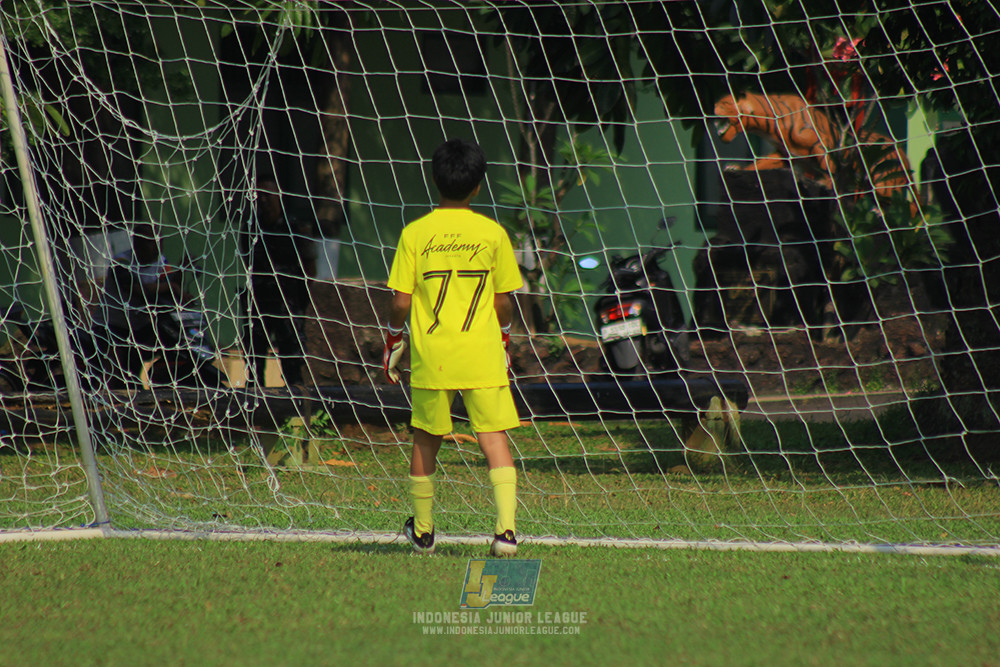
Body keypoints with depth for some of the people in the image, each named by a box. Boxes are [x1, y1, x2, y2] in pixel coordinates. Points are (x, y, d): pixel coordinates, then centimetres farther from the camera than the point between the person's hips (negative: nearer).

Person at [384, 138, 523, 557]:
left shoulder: (415, 234, -2)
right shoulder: (493, 234, 0)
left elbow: (400, 302, -2)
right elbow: (503, 302, 5)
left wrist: (393, 343, 13)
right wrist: (504, 342, 21)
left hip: (431, 356, 0)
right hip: (483, 356, 0)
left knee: (425, 442, 14)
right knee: (494, 437, -1)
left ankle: (423, 532, 25)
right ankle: (505, 528, -16)